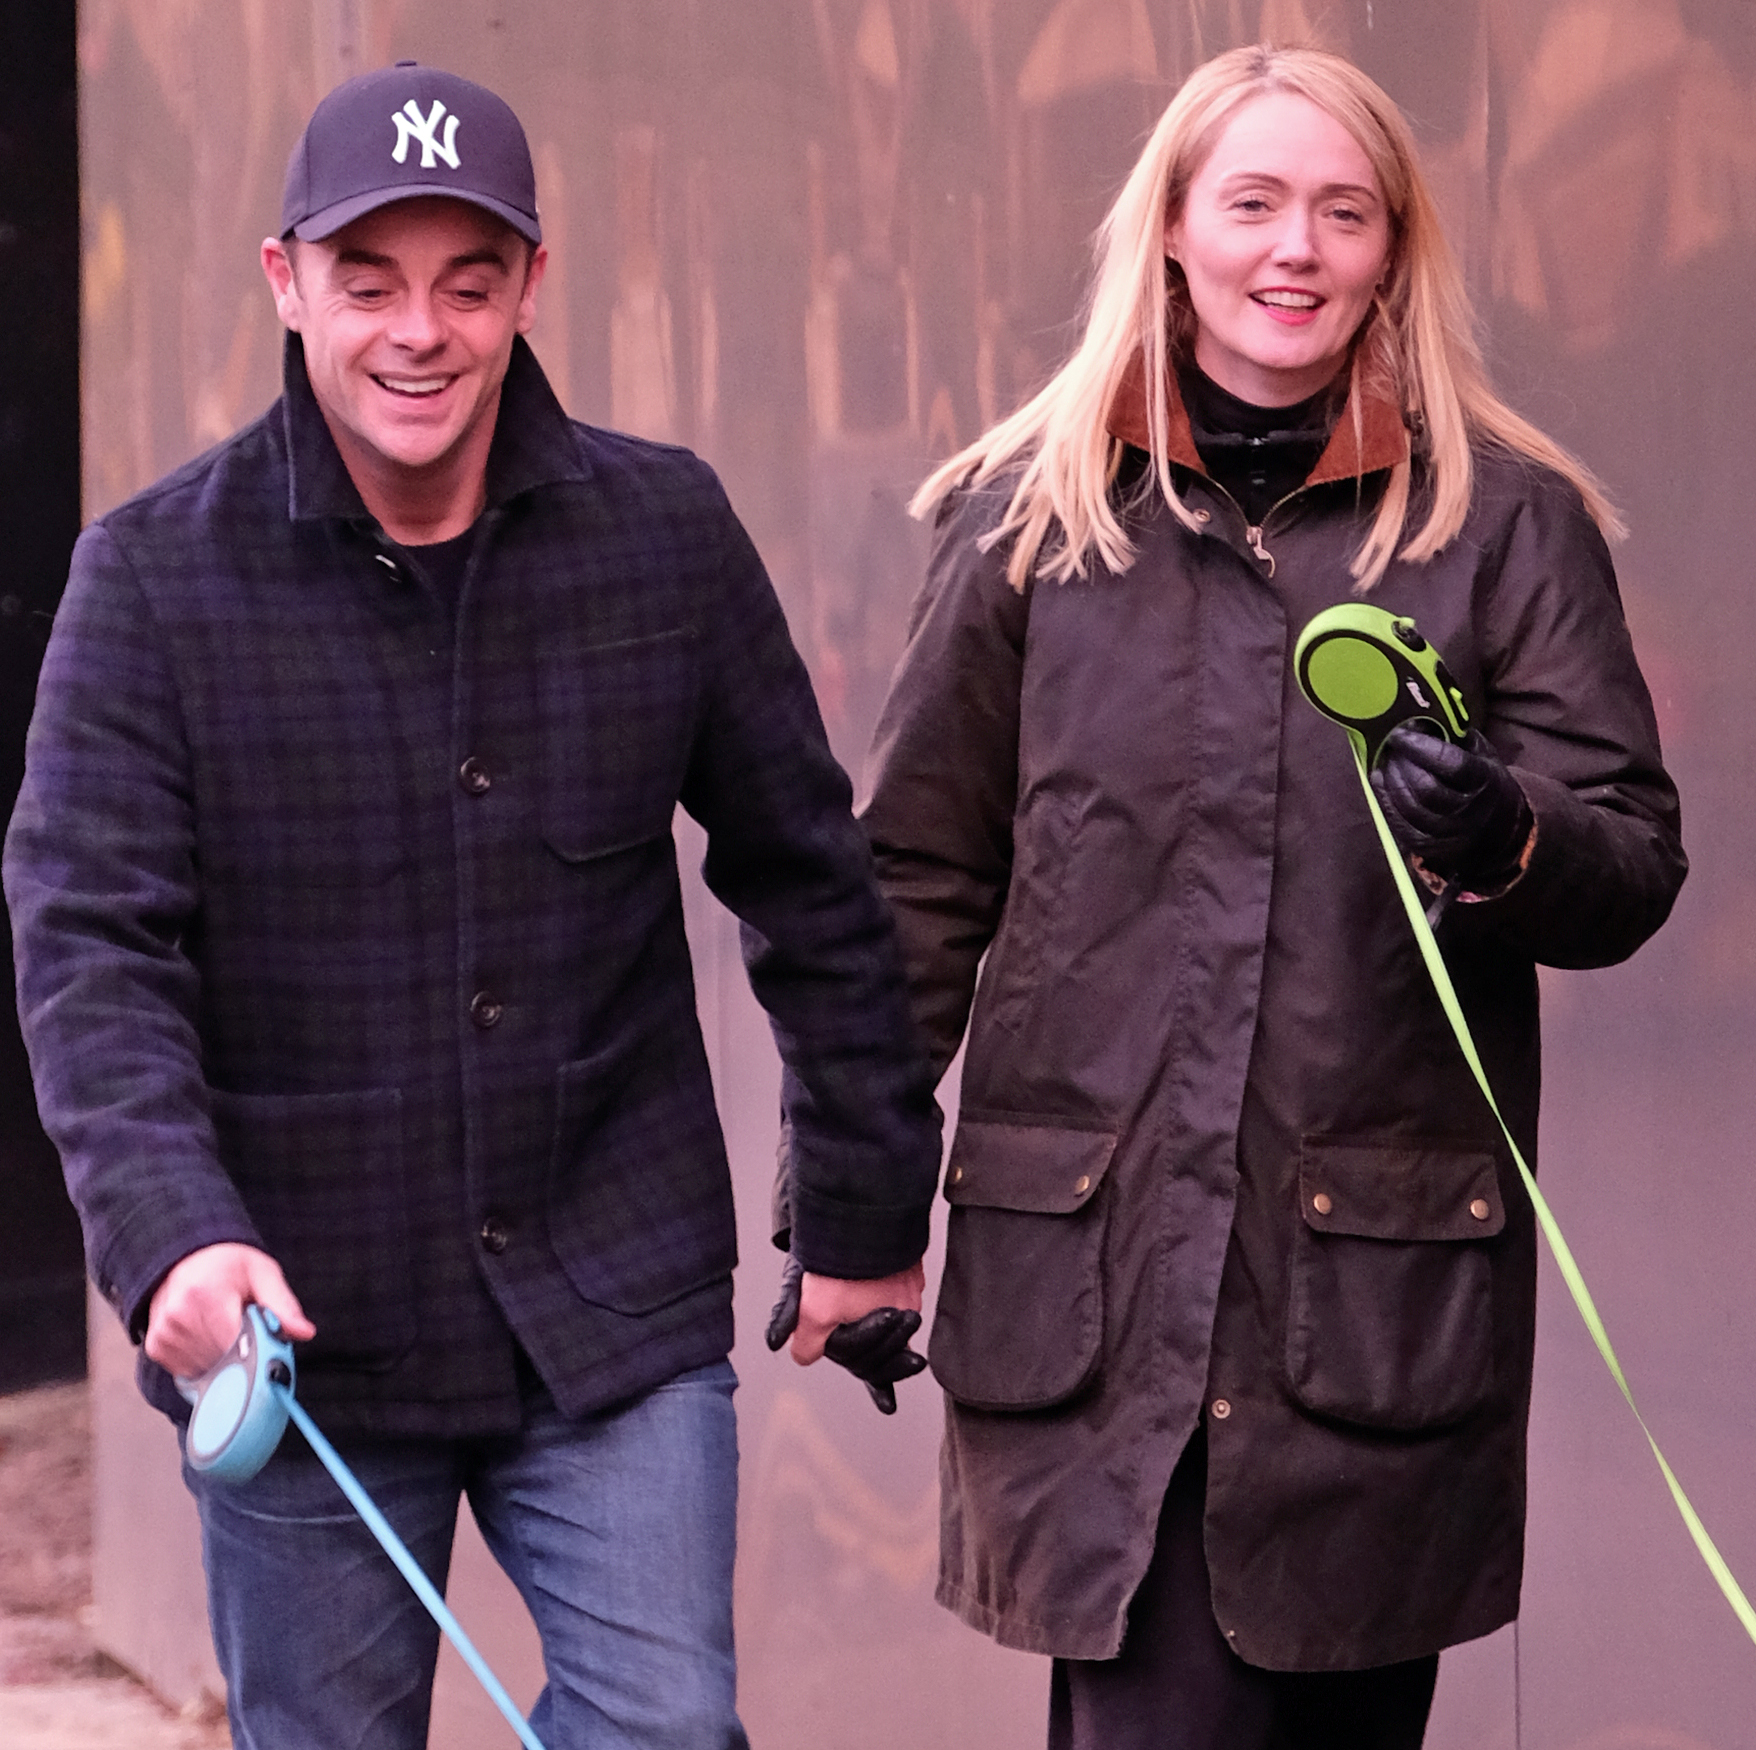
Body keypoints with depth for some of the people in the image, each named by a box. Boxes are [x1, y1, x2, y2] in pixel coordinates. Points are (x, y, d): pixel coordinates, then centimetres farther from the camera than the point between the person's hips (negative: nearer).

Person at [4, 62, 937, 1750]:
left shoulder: (666, 532, 1)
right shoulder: (157, 573, -5)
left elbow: (810, 888, 10)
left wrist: (866, 1213, 12)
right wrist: (170, 1233, -28)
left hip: (618, 1310, 1)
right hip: (301, 1324, -1)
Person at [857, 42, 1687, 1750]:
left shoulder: (1512, 520, 4)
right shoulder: (1033, 511, 7)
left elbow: (1635, 866, 3)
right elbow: (921, 875, 11)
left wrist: (1509, 841, -20)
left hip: (1383, 1271, 0)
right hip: (1086, 1259, 0)